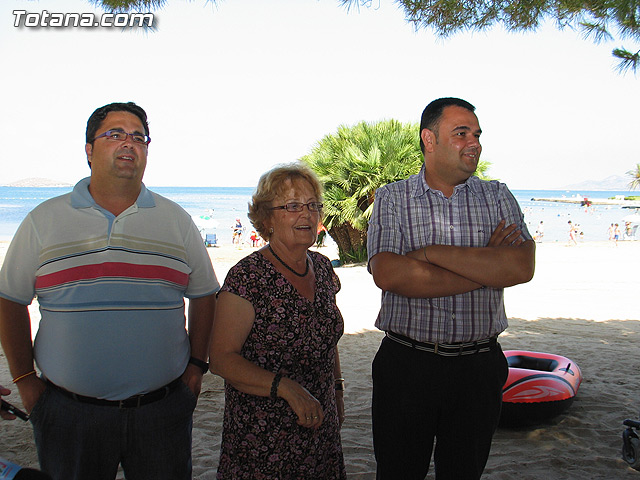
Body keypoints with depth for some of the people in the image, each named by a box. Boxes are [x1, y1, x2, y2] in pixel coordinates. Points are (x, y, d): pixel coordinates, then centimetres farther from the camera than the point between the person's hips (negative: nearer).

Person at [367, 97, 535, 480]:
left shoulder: (498, 198, 5)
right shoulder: (392, 198, -1)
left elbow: (522, 267, -12)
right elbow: (388, 275, -17)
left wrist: (432, 252, -15)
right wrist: (484, 266, -13)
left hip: (479, 369, 2)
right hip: (406, 365, -2)